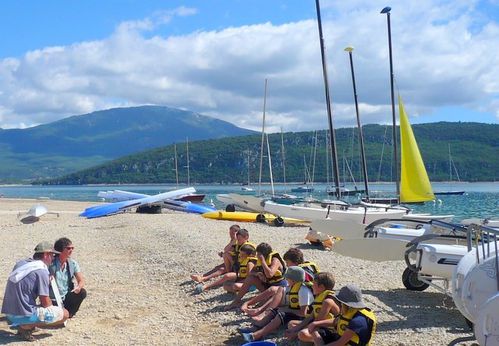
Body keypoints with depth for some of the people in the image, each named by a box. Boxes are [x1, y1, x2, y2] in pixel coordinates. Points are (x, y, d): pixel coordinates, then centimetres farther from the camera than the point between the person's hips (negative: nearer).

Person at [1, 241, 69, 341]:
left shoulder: (20, 263, 10)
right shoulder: (42, 271, -13)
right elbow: (45, 302, -12)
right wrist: (51, 306, 11)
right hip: (23, 315, -8)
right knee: (64, 314, 0)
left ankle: (23, 325, 10)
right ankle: (27, 326, -5)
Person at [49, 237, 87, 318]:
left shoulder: (73, 263, 0)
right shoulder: (52, 264, -14)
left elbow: (81, 280, -3)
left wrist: (79, 287, -25)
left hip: (66, 297, 5)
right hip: (53, 300, -5)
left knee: (82, 292, -21)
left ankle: (69, 313, 1)